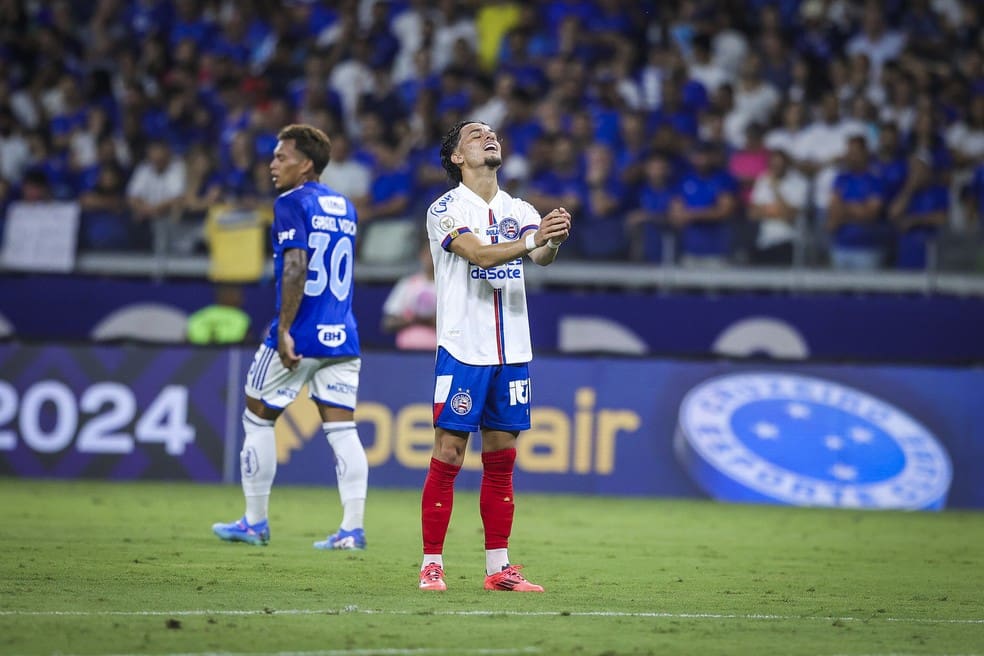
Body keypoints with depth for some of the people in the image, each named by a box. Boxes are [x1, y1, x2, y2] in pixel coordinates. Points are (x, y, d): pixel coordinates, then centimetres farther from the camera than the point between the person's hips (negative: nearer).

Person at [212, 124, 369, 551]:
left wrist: (284, 331, -21)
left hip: (299, 337, -6)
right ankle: (352, 528, -6)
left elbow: (296, 268, -20)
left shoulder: (292, 204, -9)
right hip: (342, 339, 6)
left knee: (257, 419, 9)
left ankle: (255, 523, 14)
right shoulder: (345, 207, 15)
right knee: (342, 429, 3)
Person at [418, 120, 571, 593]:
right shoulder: (446, 209, -4)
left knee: (501, 461, 7)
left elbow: (540, 256, -8)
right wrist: (534, 238, -36)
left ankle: (498, 567, 12)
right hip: (462, 351, -5)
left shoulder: (519, 210, 11)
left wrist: (553, 240, -32)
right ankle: (431, 566, 1)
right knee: (447, 457, -4)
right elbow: (481, 254, -21)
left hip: (512, 354, 5)